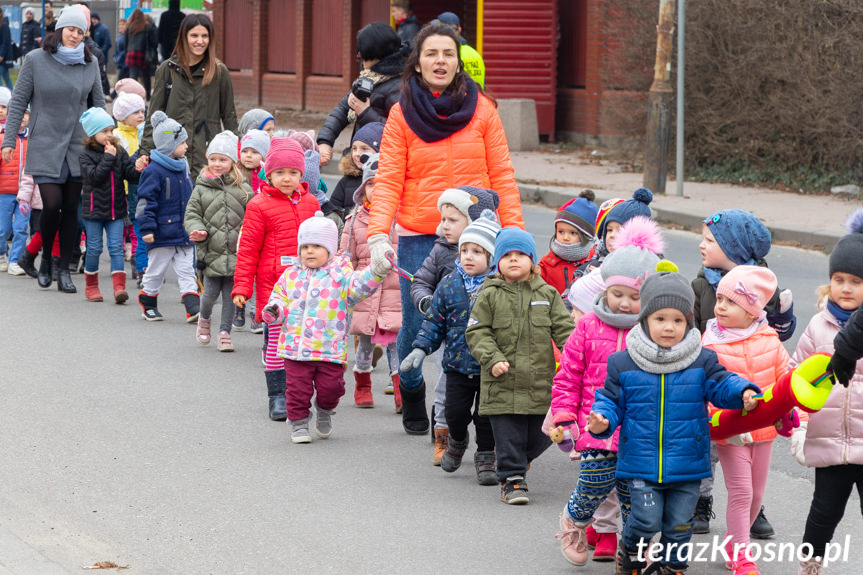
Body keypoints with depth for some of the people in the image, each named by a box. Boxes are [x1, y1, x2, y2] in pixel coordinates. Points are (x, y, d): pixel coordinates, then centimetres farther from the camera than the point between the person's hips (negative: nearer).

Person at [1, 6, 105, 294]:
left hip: (77, 146, 3)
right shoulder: (35, 60, -3)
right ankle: (46, 258, 12)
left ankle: (64, 270, 9)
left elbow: (99, 104, 13)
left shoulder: (90, 63, 4)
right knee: (52, 205, -12)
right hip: (45, 146, -3)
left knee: (71, 208, 2)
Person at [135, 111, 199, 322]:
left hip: (184, 234, 6)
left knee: (186, 270, 1)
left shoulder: (183, 168, 11)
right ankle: (148, 304, 22)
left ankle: (193, 308, -3)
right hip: (162, 233, -6)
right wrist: (147, 228, -17)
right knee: (155, 271, 6)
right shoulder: (154, 170, -13)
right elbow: (146, 201, -14)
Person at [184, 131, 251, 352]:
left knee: (230, 293, 4)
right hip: (211, 251, -1)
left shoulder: (243, 190, 4)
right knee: (211, 292, 1)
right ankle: (204, 319, 32)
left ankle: (224, 332, 15)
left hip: (236, 253, 1)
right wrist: (198, 231, -14)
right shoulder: (201, 189, 3)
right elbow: (192, 214, 4)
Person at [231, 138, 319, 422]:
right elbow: (248, 248, -3)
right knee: (276, 341, -3)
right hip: (273, 286, -4)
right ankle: (277, 397, 4)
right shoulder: (259, 206, -4)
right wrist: (241, 286, -6)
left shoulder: (310, 203, 11)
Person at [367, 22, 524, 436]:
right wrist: (378, 232, -15)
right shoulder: (402, 115, 3)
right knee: (416, 327, 0)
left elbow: (501, 175, 5)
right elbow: (389, 180, -1)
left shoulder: (481, 110, 5)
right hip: (418, 238, 0)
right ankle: (412, 399, 26)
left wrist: (515, 230, -3)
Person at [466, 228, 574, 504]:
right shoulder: (490, 296, 1)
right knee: (508, 435, -1)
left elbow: (564, 329, 6)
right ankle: (512, 480, 12)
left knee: (539, 437, 8)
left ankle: (515, 460, 35)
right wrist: (492, 358, -16)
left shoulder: (547, 294, 7)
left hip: (540, 383, 2)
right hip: (502, 385, -2)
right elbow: (477, 333, -1)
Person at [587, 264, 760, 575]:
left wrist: (743, 392, -26)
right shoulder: (623, 364, -2)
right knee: (646, 519, -7)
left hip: (687, 465, 1)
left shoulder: (702, 362, -1)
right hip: (641, 464, -1)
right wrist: (602, 420, -16)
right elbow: (611, 400, 4)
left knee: (679, 523, 9)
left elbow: (722, 384, -5)